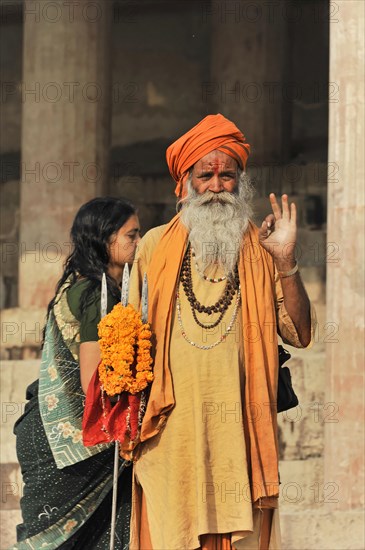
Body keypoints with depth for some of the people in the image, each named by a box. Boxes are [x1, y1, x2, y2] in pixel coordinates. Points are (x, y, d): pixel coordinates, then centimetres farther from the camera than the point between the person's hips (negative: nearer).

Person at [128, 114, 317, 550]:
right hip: (172, 429, 0)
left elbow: (300, 335, 3)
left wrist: (286, 260, -7)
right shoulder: (155, 246, 11)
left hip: (238, 428, 0)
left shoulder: (260, 252, 10)